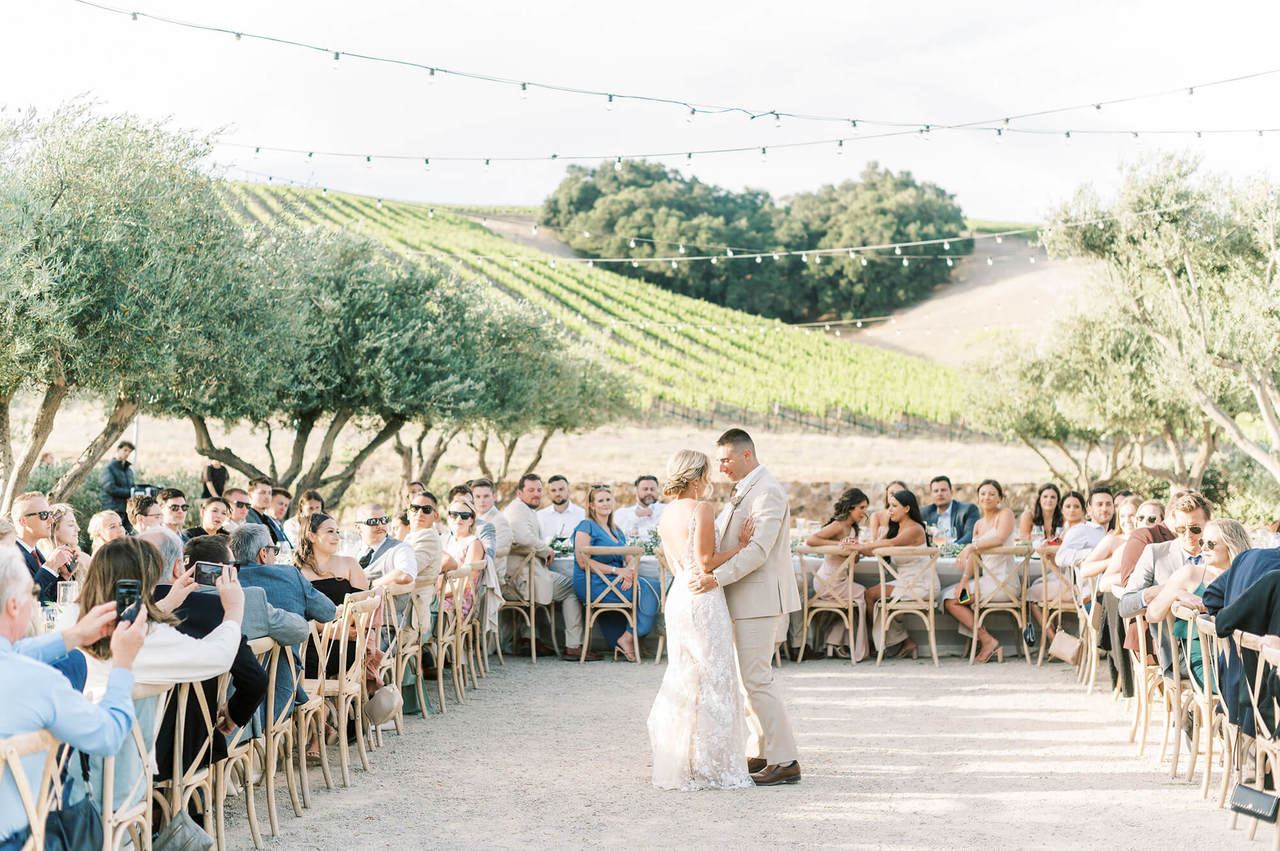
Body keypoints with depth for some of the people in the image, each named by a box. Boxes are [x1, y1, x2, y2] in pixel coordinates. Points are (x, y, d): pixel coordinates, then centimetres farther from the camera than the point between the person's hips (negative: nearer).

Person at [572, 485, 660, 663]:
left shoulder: (616, 531, 23)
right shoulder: (586, 526, -1)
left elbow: (630, 558, 12)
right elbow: (583, 562, -11)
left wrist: (631, 572, -13)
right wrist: (617, 571, -17)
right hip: (593, 584, -8)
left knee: (655, 587, -15)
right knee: (647, 590, -22)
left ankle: (627, 638, -12)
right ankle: (627, 638, -12)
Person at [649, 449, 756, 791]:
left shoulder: (667, 513, 12)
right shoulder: (701, 508, -13)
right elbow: (706, 563, -16)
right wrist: (741, 545, -7)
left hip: (678, 596, 9)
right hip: (703, 599, -9)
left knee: (683, 680, 14)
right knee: (710, 682, -2)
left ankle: (679, 763, 19)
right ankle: (708, 767, 0)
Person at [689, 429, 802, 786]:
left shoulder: (767, 491, -16)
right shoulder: (742, 491, 16)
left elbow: (758, 549, -24)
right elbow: (727, 537, 24)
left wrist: (718, 576, -27)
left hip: (761, 598, -10)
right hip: (745, 599, 10)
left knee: (757, 679, -9)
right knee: (751, 677, 14)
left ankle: (785, 761, -5)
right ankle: (763, 753, 21)